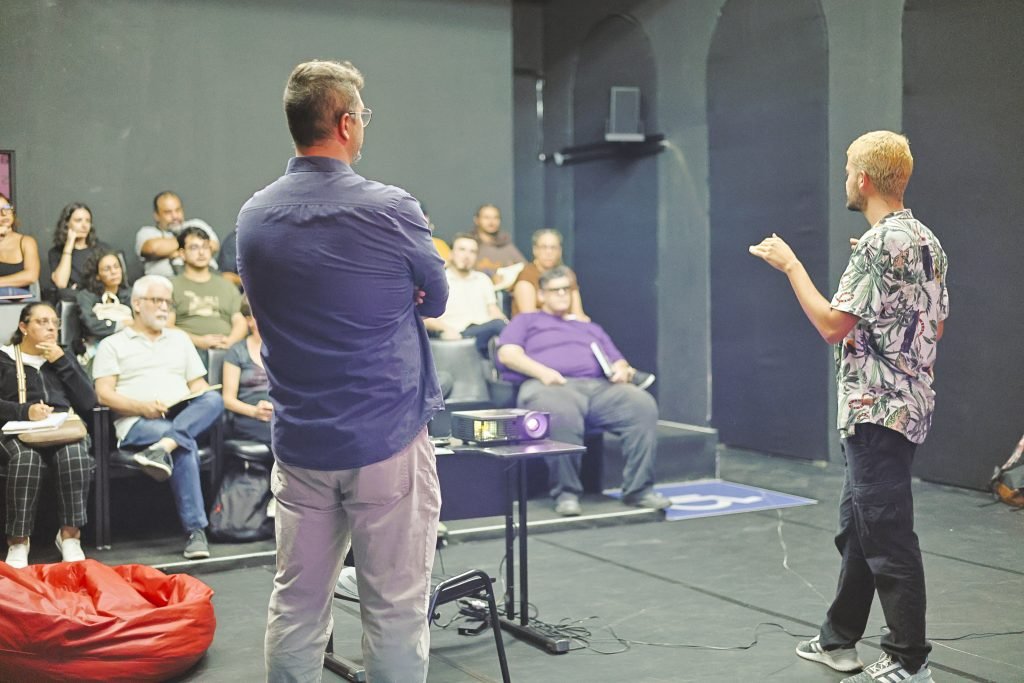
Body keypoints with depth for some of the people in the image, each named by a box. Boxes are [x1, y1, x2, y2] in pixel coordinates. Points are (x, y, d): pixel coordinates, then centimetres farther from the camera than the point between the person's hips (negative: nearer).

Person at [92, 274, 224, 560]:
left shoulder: (180, 339, 27)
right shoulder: (113, 345, 14)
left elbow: (199, 386, 22)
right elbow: (104, 394, 1)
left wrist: (198, 404, -3)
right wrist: (142, 407, -16)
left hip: (186, 417, 4)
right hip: (138, 423, -4)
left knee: (214, 399, -30)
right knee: (185, 446, -36)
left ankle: (162, 449, -46)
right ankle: (195, 530, -39)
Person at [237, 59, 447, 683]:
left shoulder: (253, 218, 2)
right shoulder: (391, 211, -13)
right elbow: (436, 300, 2)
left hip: (300, 444, 5)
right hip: (386, 443, -5)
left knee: (297, 605, 14)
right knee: (395, 609, 5)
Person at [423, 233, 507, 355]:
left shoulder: (483, 279, 29)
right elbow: (426, 318, 4)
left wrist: (506, 323, -2)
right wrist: (446, 328, -16)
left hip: (486, 330, 5)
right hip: (460, 334, -4)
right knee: (497, 325, -35)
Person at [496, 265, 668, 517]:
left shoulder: (591, 328, 38)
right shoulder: (526, 321, 27)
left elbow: (618, 362, 29)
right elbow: (508, 354, 8)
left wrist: (622, 370, 3)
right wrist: (542, 371, -10)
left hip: (599, 387, 4)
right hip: (549, 385, -4)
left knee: (643, 404, -26)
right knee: (562, 413, -41)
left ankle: (639, 488, -23)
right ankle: (566, 493, -28)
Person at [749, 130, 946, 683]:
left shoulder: (880, 244, -18)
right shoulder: (928, 242, 11)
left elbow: (833, 325, -19)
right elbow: (937, 324, 17)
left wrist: (790, 265, -10)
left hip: (876, 410, -10)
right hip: (908, 405, 10)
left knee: (887, 536, -2)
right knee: (857, 527, 17)